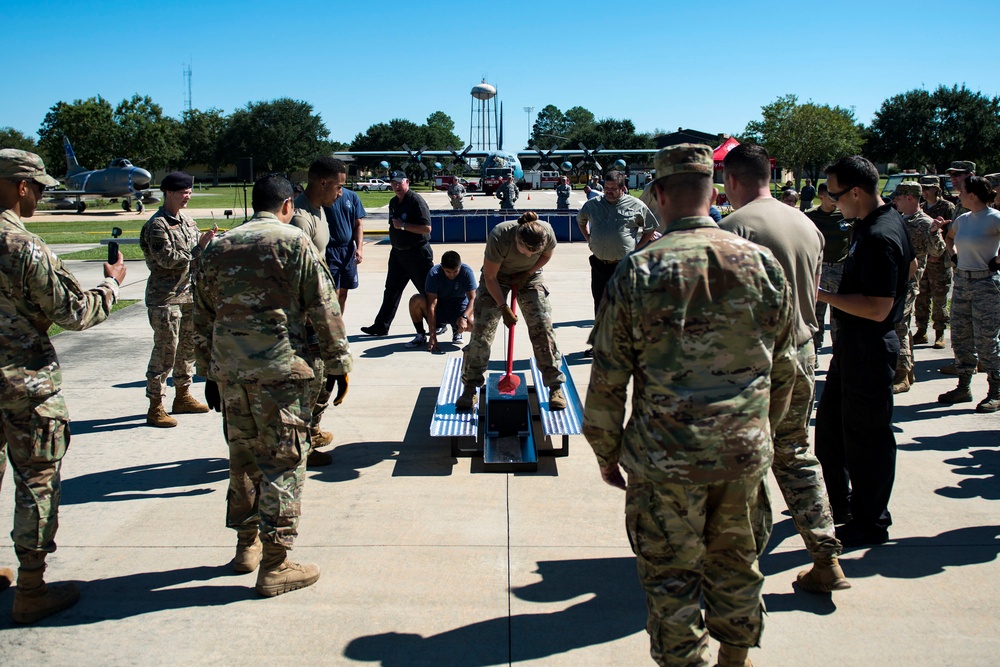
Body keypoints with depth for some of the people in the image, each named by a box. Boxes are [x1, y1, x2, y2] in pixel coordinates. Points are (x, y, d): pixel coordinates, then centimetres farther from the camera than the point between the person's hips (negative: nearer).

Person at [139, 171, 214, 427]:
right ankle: (155, 407, 0)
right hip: (165, 298, -8)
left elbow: (198, 255, 16)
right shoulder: (157, 225, -12)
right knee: (165, 352, -6)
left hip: (189, 294, 8)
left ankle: (183, 396, 29)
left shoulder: (186, 220, 13)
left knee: (188, 348, 15)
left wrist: (207, 241, -5)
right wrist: (199, 247, -18)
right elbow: (168, 259, -20)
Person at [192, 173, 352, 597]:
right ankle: (274, 565, 4)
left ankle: (247, 545, 31)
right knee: (282, 462, 1)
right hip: (280, 368, -5)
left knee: (243, 457, 18)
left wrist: (210, 372, 23)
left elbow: (202, 318, 16)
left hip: (229, 371, 5)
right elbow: (323, 310, -5)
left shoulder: (218, 248, 12)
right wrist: (338, 363, 3)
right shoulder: (294, 243, -3)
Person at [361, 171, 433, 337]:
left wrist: (403, 225, -23)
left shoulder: (416, 201, -15)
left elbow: (426, 228, -22)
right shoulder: (393, 202, 11)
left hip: (417, 253, -8)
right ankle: (381, 326, 16)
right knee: (391, 290, 10)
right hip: (397, 252, 8)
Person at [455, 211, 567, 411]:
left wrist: (527, 274, -13)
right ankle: (471, 388, 4)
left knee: (543, 327, -8)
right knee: (482, 329, -8)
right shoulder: (499, 237, -36)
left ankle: (555, 387, 1)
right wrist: (503, 307, -20)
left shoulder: (547, 233, -28)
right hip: (496, 277, -2)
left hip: (530, 276, 2)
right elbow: (490, 277, -23)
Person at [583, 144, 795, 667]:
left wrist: (607, 452, 6)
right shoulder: (763, 263, -2)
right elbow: (784, 368, 8)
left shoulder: (637, 271, -11)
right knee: (736, 564, 21)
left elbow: (607, 380, -7)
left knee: (672, 576, 12)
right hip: (746, 452, 4)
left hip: (666, 460, -3)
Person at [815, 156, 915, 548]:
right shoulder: (890, 220, 7)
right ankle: (838, 505, 35)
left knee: (866, 436, 2)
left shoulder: (878, 238, -25)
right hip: (853, 343, 11)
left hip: (869, 347, -11)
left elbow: (877, 309, -29)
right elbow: (910, 266, 23)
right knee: (830, 425, 19)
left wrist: (823, 295, -23)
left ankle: (871, 523, 17)